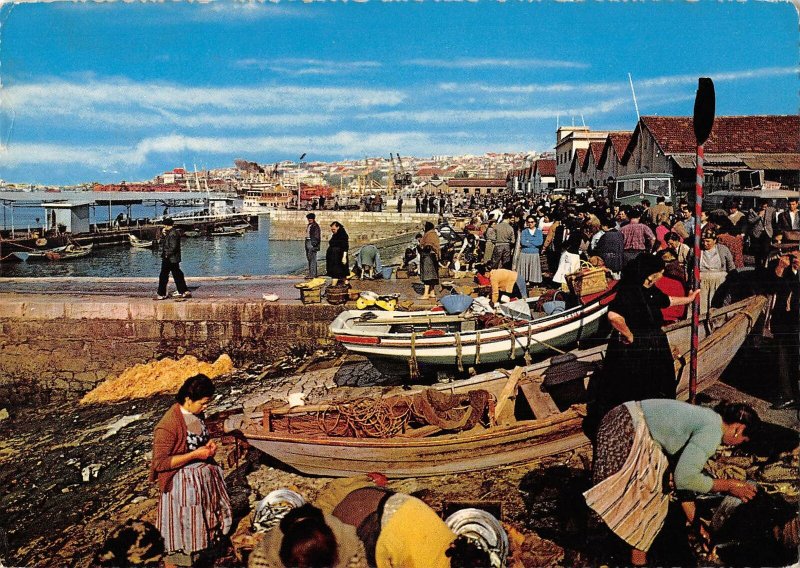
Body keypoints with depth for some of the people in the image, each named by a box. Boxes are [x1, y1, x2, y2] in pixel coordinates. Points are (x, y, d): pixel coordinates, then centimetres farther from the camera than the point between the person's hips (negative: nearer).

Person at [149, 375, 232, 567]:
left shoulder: (196, 414, -3)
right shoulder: (168, 425, -27)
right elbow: (160, 463, -23)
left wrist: (208, 445, -5)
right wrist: (195, 454, -25)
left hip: (204, 478, 8)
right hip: (183, 484, -8)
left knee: (202, 523, 22)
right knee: (181, 529, 6)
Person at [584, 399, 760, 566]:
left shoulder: (705, 420, 16)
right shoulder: (713, 430, -14)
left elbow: (685, 472, 22)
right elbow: (684, 478, -19)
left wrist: (695, 522, 28)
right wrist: (728, 486, -5)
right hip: (625, 432, -10)